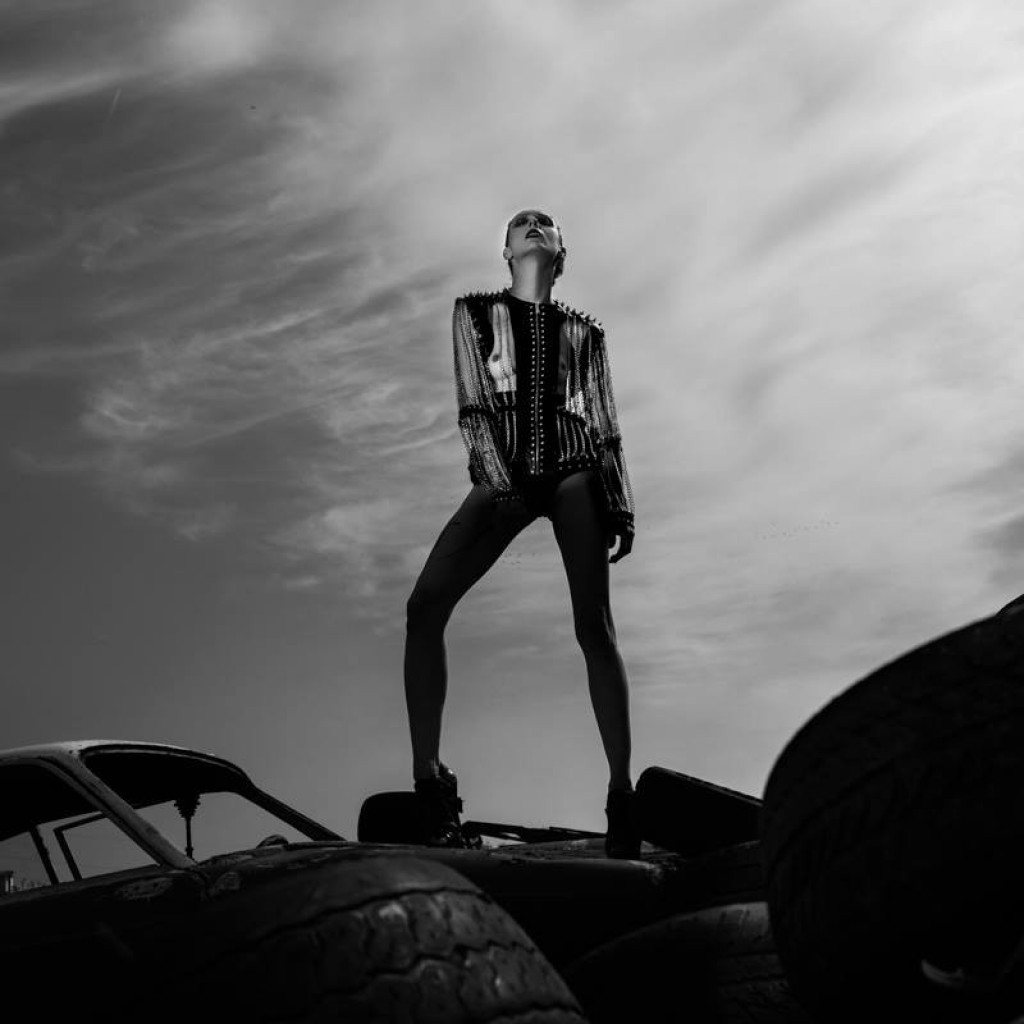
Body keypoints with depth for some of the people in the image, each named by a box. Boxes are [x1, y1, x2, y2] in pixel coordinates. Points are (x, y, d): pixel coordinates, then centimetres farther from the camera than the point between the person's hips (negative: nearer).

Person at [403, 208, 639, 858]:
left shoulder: (584, 331, 20)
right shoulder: (476, 312, 18)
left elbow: (605, 429, 15)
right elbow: (471, 407, 4)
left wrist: (621, 507, 3)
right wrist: (502, 483, -11)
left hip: (573, 470, 0)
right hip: (503, 473, 0)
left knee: (594, 625, -11)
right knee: (425, 604, -18)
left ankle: (622, 793, -10)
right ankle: (429, 779, -16)